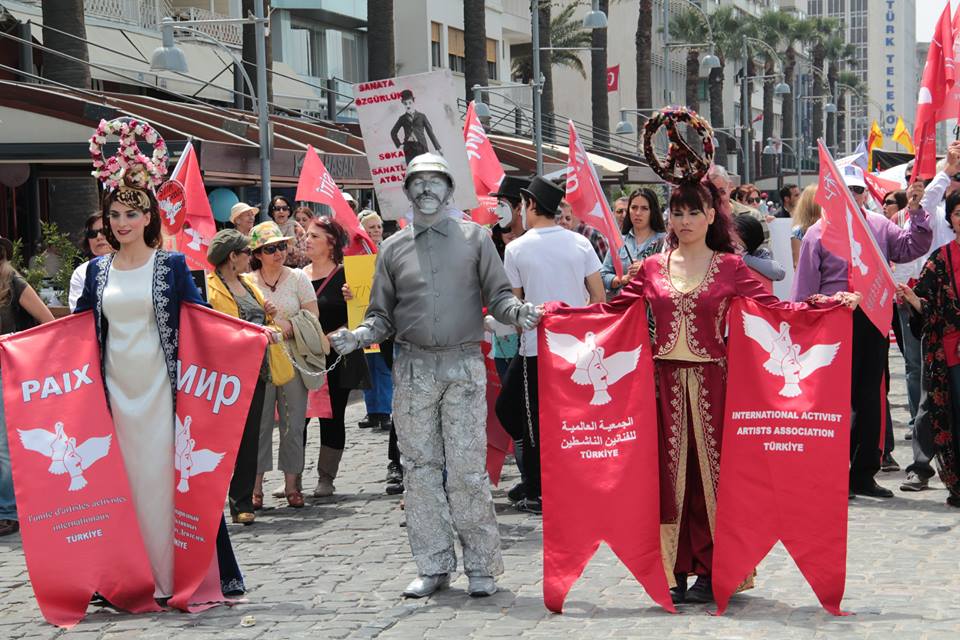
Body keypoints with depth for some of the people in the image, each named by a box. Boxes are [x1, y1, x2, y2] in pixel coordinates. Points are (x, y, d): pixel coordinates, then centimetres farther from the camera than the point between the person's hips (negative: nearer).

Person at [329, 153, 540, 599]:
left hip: (464, 366, -2)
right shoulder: (393, 248, 12)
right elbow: (382, 316, 13)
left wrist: (519, 312, -16)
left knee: (467, 468, -5)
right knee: (420, 467, 4)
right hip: (413, 368, 2)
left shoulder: (474, 237, 7)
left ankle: (481, 566, 4)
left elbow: (497, 295, 5)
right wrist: (355, 338, -5)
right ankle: (433, 566, 12)